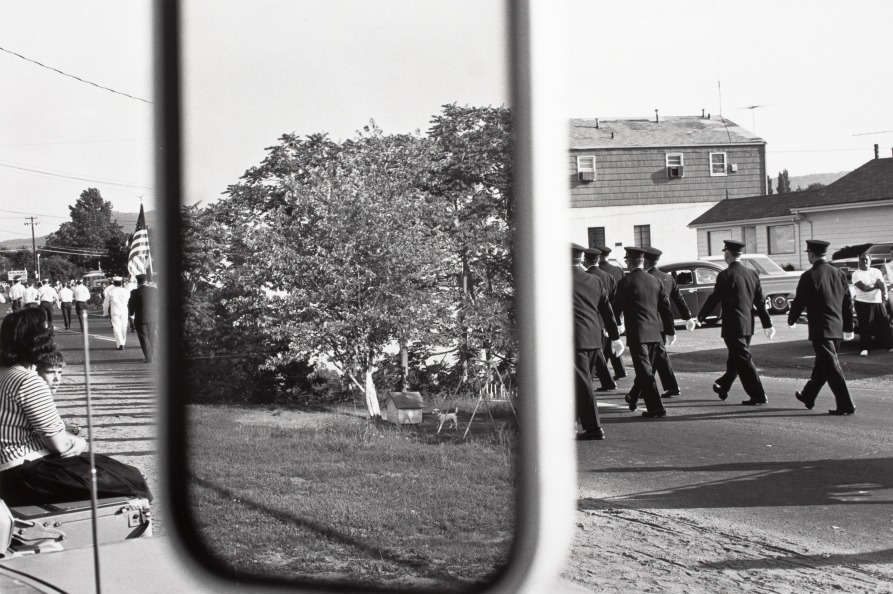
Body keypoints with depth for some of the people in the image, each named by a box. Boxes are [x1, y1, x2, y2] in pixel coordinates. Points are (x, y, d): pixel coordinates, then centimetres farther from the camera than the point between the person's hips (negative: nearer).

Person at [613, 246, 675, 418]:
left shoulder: (625, 282, -9)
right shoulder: (655, 281, 8)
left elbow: (617, 307, -6)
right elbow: (666, 307, 10)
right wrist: (670, 331, 17)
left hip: (637, 333, -6)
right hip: (655, 332, 6)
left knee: (645, 371, -5)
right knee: (645, 369, 20)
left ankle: (656, 408, -9)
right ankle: (634, 397, 38)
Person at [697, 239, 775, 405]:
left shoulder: (726, 275, -14)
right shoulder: (752, 274, 6)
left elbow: (714, 298, -9)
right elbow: (760, 301, 9)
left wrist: (701, 316, 5)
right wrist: (767, 324, 13)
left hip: (733, 326, -8)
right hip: (748, 325, 8)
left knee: (743, 360, -5)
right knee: (735, 358, 20)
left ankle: (758, 395, -7)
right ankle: (723, 387, 37)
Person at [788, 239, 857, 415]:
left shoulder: (809, 276, -13)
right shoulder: (839, 274, 6)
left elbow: (799, 302, -7)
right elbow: (848, 302, 9)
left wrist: (792, 320, 12)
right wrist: (848, 327, 16)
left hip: (820, 330, -7)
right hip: (837, 328, 7)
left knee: (831, 367, -6)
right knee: (822, 364, 20)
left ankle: (845, 405, -9)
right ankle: (808, 396, 36)